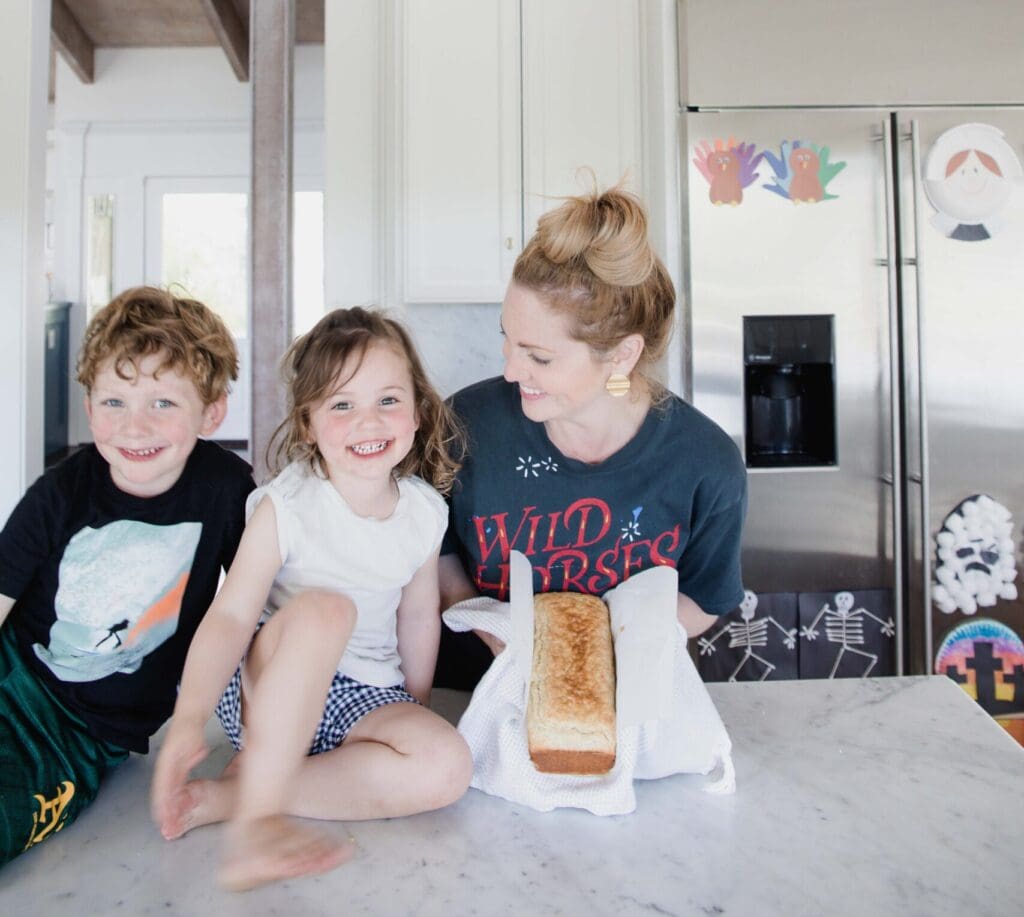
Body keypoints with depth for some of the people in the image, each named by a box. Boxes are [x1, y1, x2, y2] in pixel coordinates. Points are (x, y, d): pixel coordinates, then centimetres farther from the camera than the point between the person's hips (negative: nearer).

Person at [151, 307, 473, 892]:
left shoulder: (425, 513, -4)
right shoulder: (285, 507, -14)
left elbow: (419, 616, 6)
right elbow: (230, 617, -20)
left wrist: (416, 713, 10)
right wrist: (189, 719, -34)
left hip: (367, 698, 4)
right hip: (272, 690, -4)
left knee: (447, 768, -24)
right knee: (323, 608, -34)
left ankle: (227, 795, -18)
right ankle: (255, 817, -33)